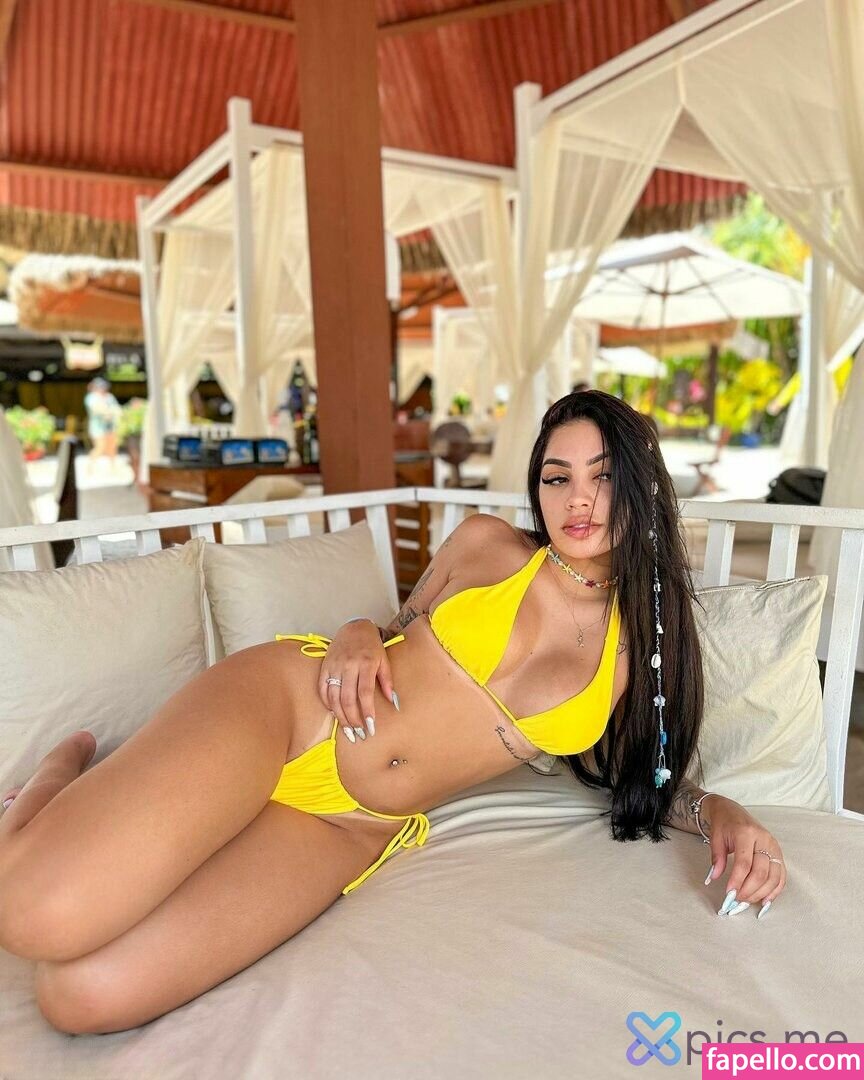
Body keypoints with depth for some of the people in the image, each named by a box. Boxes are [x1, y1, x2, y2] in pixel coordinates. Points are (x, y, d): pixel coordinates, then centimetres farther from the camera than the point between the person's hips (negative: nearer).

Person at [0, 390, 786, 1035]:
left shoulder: (638, 646, 4)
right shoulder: (486, 543, 4)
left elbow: (633, 772, 18)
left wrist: (719, 811, -3)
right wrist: (356, 636, -6)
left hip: (352, 828, 1)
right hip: (288, 699, 0)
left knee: (86, 995, -22)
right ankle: (68, 773, 11)